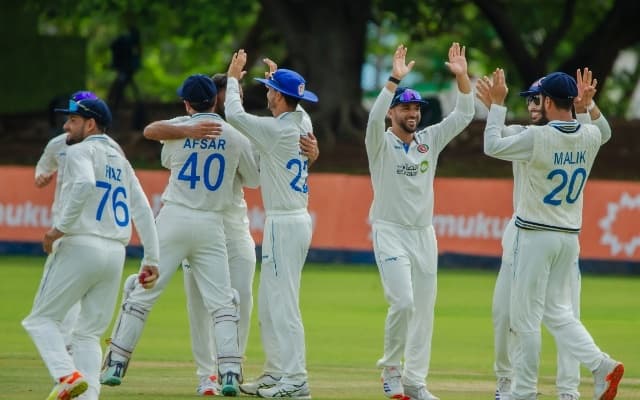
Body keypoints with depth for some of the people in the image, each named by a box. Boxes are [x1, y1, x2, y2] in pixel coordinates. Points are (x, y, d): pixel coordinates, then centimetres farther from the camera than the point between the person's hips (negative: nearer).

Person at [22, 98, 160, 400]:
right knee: (89, 333, 11)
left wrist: (60, 227, -19)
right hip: (116, 253, 7)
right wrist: (151, 259, 13)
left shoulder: (81, 151, -1)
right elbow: (143, 211, 16)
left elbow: (84, 184, -24)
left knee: (43, 318, 2)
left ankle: (67, 375, -19)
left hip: (80, 247, -7)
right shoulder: (120, 160, 22)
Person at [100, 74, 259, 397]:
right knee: (221, 302, 2)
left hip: (174, 220, -1)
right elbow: (253, 179, 13)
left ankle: (115, 365, 8)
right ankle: (230, 373, -10)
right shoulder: (235, 137, 1)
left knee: (143, 294, 6)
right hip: (211, 225, 1)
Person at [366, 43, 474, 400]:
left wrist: (462, 76, -12)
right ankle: (391, 367, 2)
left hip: (424, 234, 5)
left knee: (424, 308, 4)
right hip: (390, 233, -5)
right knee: (403, 302, -18)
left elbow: (464, 115, 1)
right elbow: (375, 117, -27)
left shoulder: (430, 140, 8)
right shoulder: (381, 143, -6)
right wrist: (395, 79, -35)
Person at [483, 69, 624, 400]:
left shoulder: (537, 137, -17)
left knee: (525, 315, 2)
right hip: (570, 236, 6)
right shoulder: (590, 137, 0)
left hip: (535, 236, -6)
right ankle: (601, 365, -5)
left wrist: (497, 103, 4)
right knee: (557, 311, 15)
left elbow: (492, 146, -4)